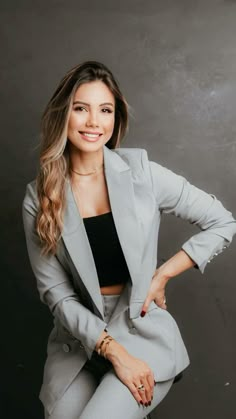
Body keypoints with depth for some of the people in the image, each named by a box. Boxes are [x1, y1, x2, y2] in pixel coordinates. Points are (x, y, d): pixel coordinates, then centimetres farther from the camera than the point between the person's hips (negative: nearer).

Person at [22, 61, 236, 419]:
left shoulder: (142, 172, -7)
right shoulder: (38, 198, -3)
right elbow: (55, 292, -5)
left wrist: (162, 275, -7)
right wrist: (112, 350, -15)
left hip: (142, 329, -2)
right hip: (79, 335, 2)